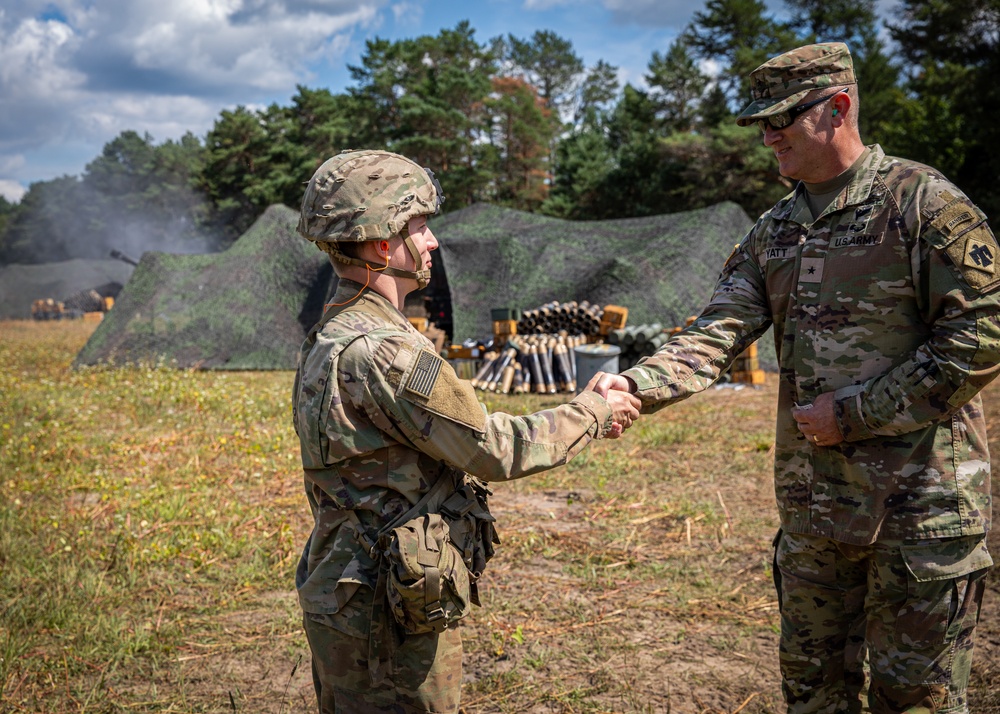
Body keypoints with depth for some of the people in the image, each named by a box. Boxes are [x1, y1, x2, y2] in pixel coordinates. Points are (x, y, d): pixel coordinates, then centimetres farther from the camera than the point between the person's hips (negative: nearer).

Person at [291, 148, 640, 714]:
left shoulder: (330, 340, 9)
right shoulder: (380, 351, -23)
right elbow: (491, 448, -18)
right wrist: (591, 415, -3)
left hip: (343, 599, 10)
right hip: (390, 619, -10)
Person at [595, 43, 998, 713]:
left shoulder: (924, 201, -9)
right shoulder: (773, 232, 10)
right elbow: (717, 334, 0)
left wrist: (854, 413, -14)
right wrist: (638, 385, -18)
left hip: (921, 499, -6)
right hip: (813, 500, 6)